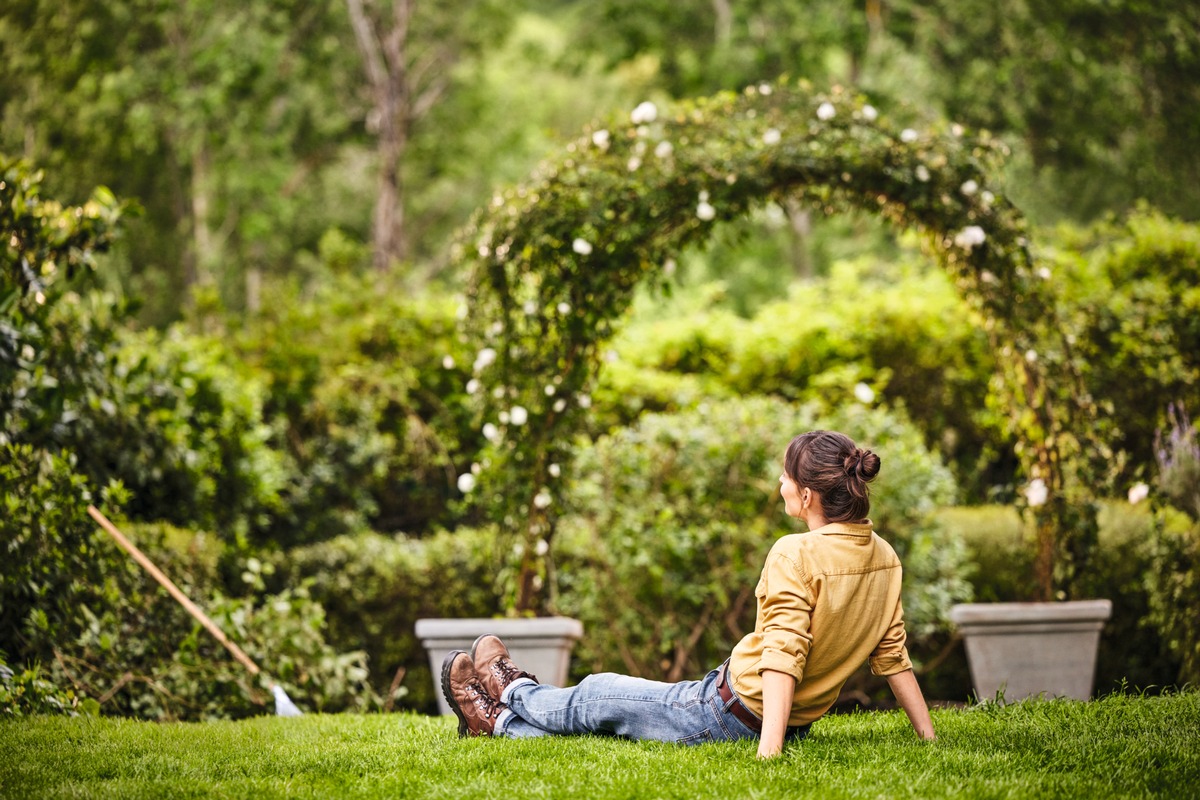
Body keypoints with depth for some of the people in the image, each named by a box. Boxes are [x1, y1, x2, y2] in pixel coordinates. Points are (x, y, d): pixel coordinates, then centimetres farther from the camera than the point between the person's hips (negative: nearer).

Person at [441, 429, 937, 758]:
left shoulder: (796, 555, -24)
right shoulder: (885, 558, -2)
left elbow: (783, 654, -31)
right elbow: (893, 656, 0)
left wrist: (768, 749, -35)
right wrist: (928, 737, 6)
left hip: (732, 713, -8)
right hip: (798, 723, 8)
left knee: (598, 697, 18)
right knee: (607, 698, 25)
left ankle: (516, 695, 46)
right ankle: (505, 723, 42)